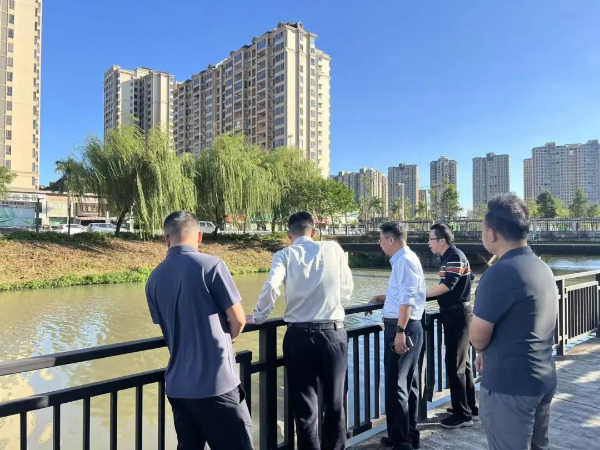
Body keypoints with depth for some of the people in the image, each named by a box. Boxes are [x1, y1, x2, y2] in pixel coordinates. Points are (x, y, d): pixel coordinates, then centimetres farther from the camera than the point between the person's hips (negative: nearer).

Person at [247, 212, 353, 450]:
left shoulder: (285, 255, -1)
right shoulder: (333, 248, 3)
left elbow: (271, 286, -16)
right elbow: (347, 288, 8)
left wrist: (258, 316, -1)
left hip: (299, 335, -1)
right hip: (334, 333, 1)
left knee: (304, 407, 12)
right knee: (334, 403, 17)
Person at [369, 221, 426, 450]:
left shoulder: (405, 260, -15)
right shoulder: (403, 259, 15)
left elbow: (407, 298, -22)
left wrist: (400, 331, -25)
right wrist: (383, 297, 23)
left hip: (403, 328, -10)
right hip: (405, 327, 10)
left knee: (395, 386, -3)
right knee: (408, 384, 17)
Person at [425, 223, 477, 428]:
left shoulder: (455, 257, -18)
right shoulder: (448, 257, 12)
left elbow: (446, 286, -28)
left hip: (458, 314, -10)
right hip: (454, 313, 10)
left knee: (454, 364, -5)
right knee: (462, 362, 17)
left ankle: (462, 414, 4)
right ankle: (470, 406, 29)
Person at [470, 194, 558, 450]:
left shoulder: (500, 273, -23)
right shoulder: (543, 268, 7)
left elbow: (478, 337, -17)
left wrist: (483, 350, 4)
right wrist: (489, 352, 11)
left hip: (509, 385, -9)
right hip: (544, 380, 9)